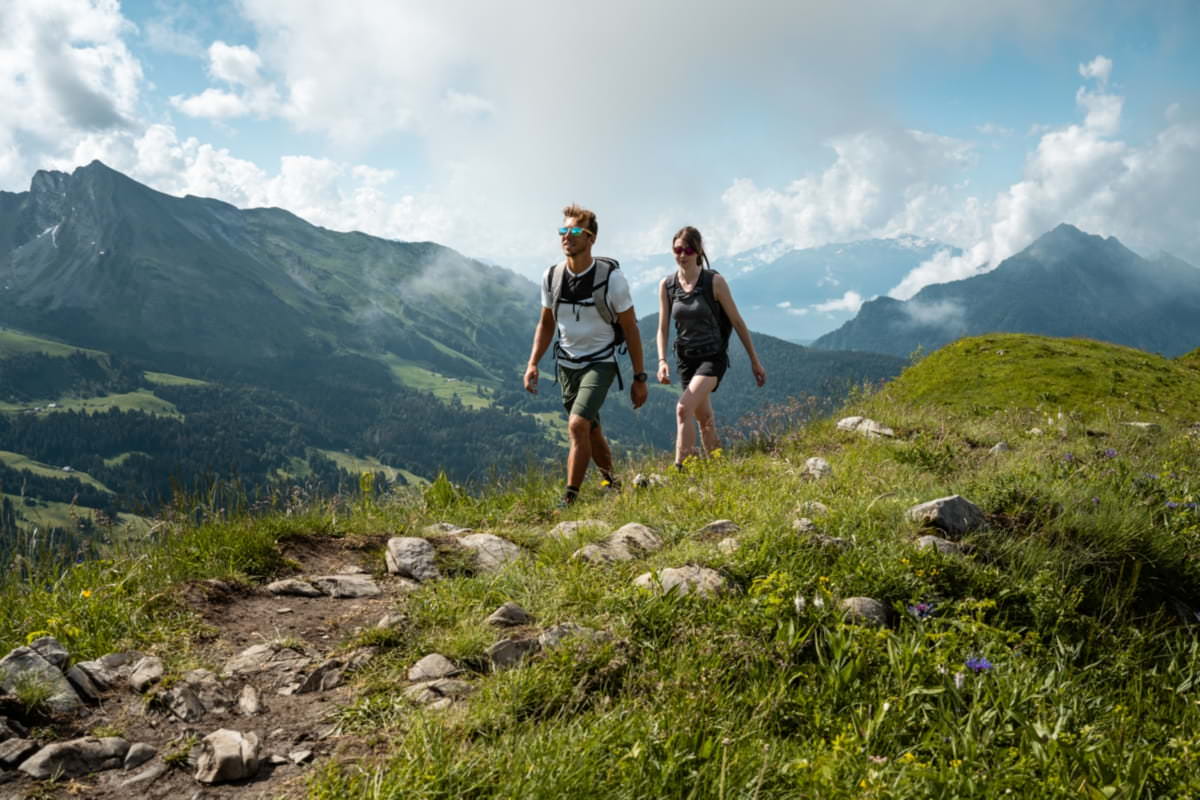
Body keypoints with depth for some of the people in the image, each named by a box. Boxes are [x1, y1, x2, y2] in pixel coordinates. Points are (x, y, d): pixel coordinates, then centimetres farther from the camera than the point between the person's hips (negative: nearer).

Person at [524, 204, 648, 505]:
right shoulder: (552, 276, -4)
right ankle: (612, 482, 39)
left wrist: (639, 378, -7)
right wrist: (532, 364, 0)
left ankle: (569, 500, -13)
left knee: (578, 426, -21)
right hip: (567, 364, 5)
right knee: (591, 433, 15)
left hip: (601, 362, -5)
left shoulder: (611, 277, -16)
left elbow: (630, 329, -8)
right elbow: (546, 323, 10)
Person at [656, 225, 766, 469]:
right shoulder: (666, 285, -1)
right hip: (685, 358, 5)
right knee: (703, 417, 16)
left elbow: (737, 322, -5)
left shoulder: (714, 281, -11)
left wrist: (755, 360, -1)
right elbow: (662, 328, 2)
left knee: (684, 408, -24)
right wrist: (662, 361, -14)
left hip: (713, 357, -5)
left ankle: (679, 469, -23)